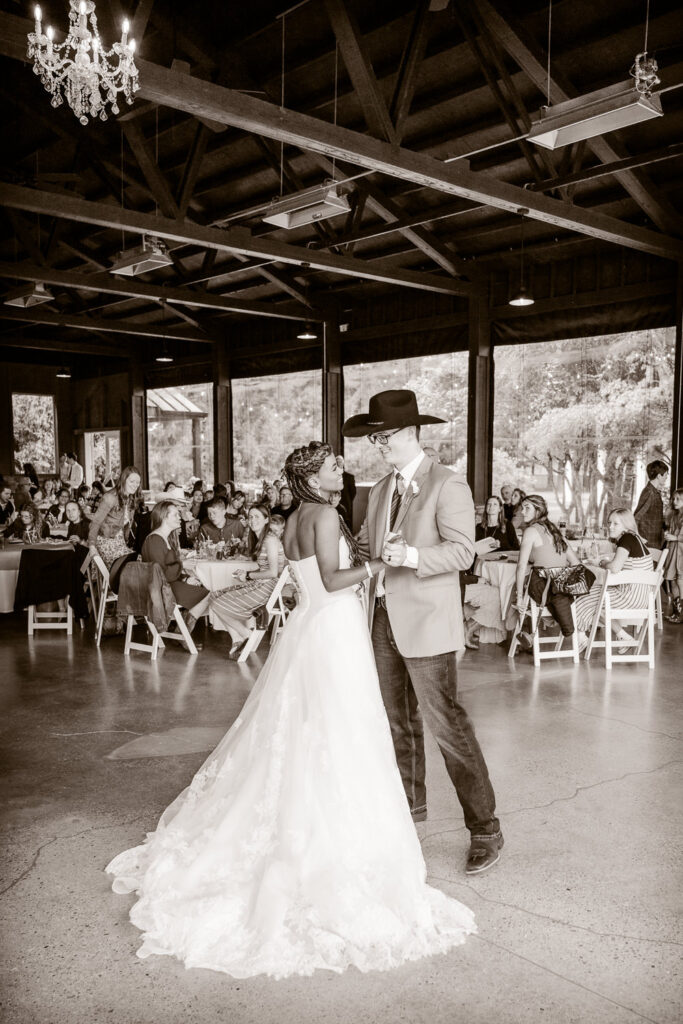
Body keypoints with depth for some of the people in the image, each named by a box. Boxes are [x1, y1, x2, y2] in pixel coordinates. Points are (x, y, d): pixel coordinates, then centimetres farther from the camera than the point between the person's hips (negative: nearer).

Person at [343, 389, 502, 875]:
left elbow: (462, 550, -17)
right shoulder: (381, 490, 14)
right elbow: (365, 545, 18)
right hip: (385, 620, 8)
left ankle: (485, 827, 7)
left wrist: (410, 556, -30)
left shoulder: (448, 485, -9)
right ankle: (410, 802, 36)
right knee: (399, 721, 18)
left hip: (427, 624, -7)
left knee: (445, 722, -5)